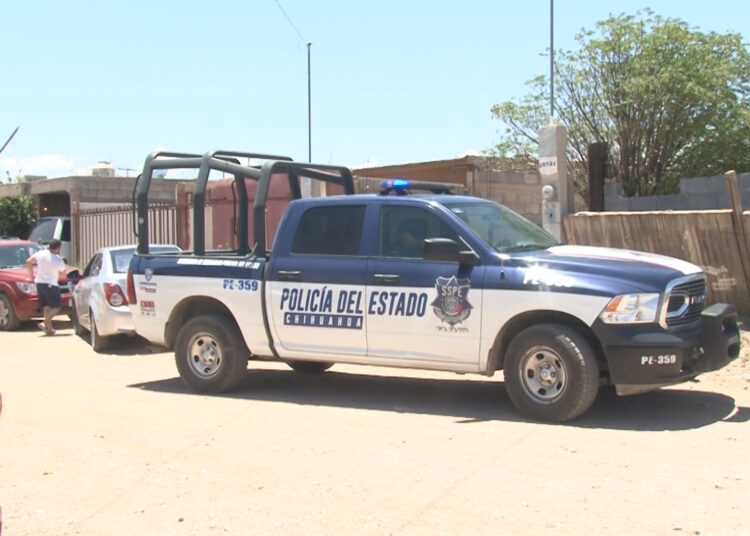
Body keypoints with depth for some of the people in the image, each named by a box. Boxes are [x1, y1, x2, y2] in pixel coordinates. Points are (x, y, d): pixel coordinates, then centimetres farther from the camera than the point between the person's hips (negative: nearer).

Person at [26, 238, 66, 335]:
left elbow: (28, 262, 8)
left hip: (39, 283, 7)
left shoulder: (41, 253, 0)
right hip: (51, 285, -7)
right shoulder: (58, 260, -14)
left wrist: (31, 274, 20)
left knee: (46, 307, 14)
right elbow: (63, 272, 2)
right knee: (56, 307, -2)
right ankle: (45, 323, -19)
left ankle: (49, 328, 11)